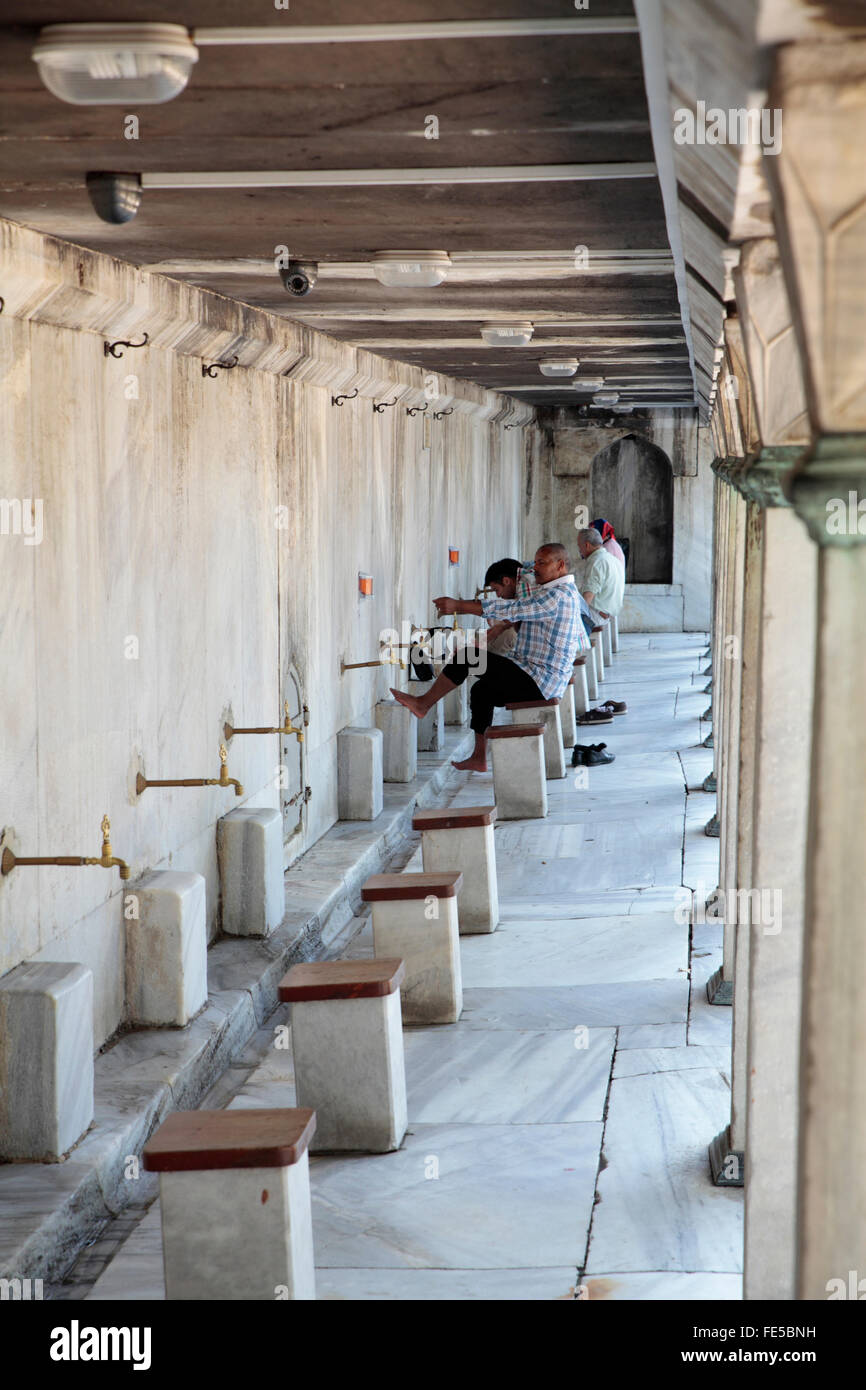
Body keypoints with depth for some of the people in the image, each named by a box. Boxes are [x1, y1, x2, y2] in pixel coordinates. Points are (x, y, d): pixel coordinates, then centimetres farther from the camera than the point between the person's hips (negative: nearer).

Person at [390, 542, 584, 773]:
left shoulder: (557, 595, -17)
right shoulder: (561, 592, 17)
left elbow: (509, 610, -22)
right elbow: (515, 612, 19)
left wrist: (458, 605, -18)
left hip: (537, 682, -11)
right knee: (482, 690, 24)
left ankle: (423, 703, 1)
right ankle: (479, 758, 25)